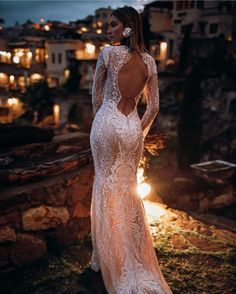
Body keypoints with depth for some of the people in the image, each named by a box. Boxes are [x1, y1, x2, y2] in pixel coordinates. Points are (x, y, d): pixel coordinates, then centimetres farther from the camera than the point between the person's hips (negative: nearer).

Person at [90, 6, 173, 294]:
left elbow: (96, 95, 0)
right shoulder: (149, 61, 5)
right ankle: (136, 258, 26)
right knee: (128, 188, 15)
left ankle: (107, 258, 21)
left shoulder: (108, 53, -8)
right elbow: (154, 106, 6)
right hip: (132, 128, 4)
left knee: (106, 184, 8)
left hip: (107, 124, -4)